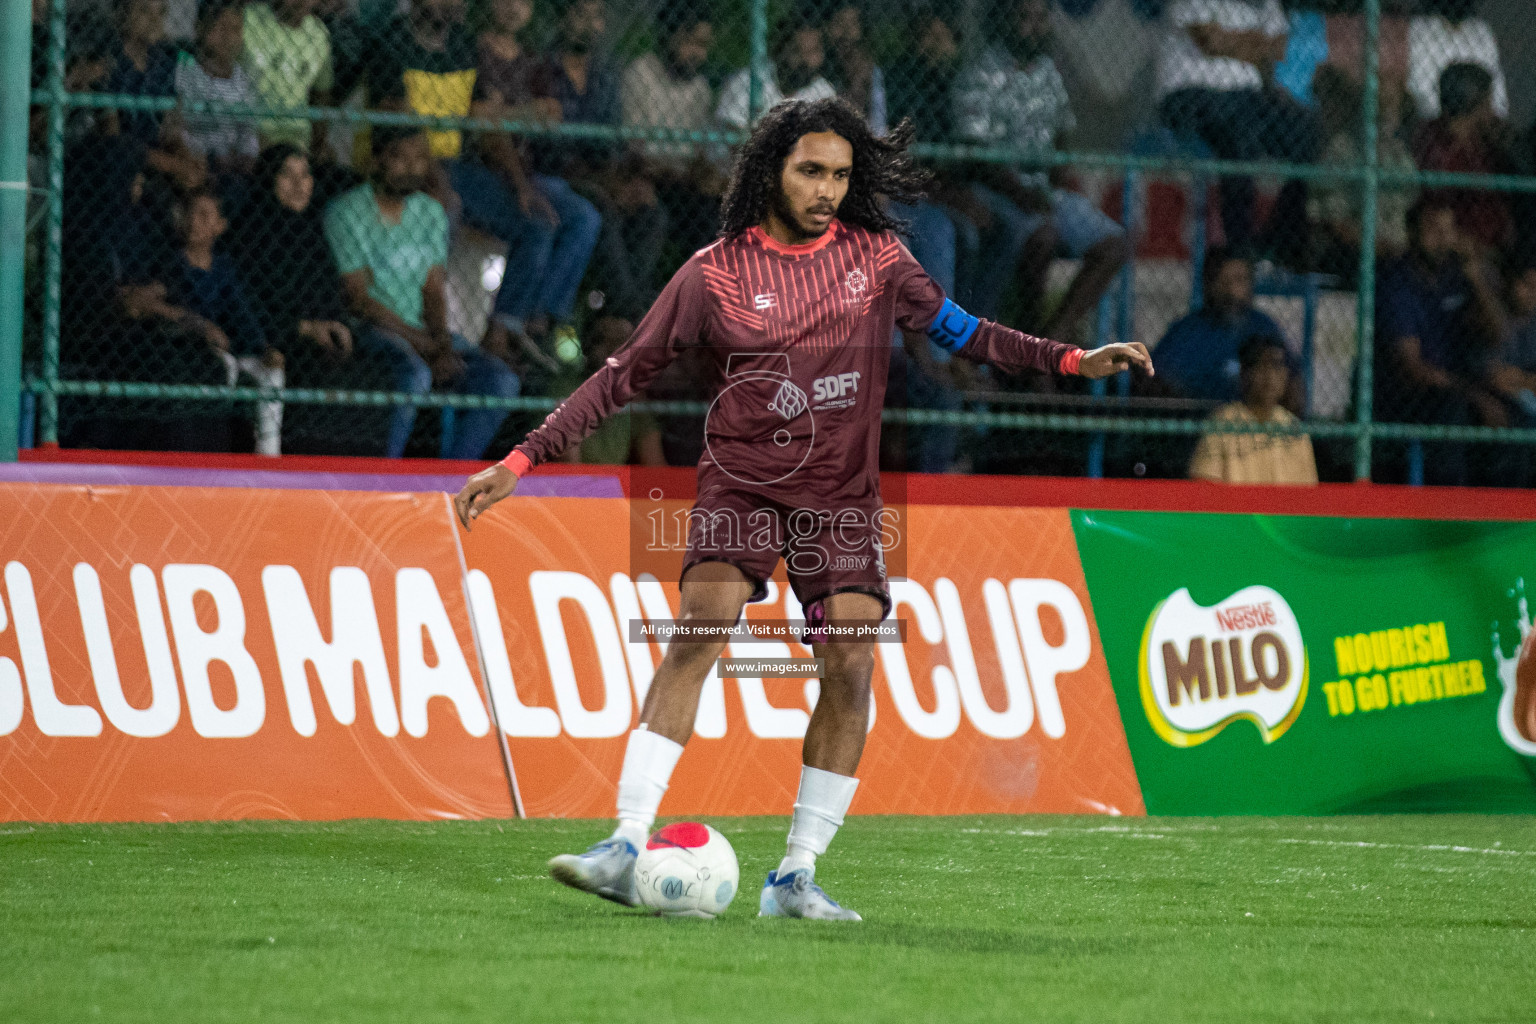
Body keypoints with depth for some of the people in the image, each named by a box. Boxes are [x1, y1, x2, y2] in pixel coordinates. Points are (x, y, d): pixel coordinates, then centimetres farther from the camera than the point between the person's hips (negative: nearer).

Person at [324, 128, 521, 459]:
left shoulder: (431, 213, 13)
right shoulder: (346, 212, -6)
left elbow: (433, 292, 9)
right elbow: (358, 298, -11)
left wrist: (443, 347, -12)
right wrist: (423, 344, -17)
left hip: (421, 329, 6)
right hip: (367, 329, -6)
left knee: (500, 380, -15)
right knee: (414, 374, -37)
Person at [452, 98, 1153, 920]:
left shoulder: (874, 256, 5)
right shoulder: (715, 273, -2)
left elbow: (960, 331, 15)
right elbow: (623, 375, 0)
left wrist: (1075, 361, 5)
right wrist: (520, 462, -5)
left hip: (842, 497, 3)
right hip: (740, 484, -2)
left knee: (851, 667, -10)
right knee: (698, 630, -22)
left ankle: (796, 876, 0)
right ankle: (626, 850, -26)